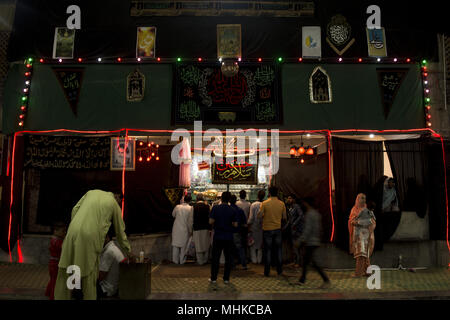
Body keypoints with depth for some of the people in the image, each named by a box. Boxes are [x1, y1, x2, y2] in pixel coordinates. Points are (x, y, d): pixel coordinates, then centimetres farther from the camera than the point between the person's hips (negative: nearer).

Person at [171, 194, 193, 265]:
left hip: (176, 229, 2)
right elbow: (190, 220, -9)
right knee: (183, 246, 12)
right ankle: (182, 261, 20)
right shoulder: (191, 208, -13)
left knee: (175, 245, 13)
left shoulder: (177, 207, -6)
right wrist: (190, 230, 1)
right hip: (185, 230, -2)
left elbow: (173, 215, 10)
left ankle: (175, 260, 22)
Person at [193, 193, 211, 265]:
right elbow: (209, 217, -4)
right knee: (206, 244, 14)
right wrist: (209, 227, 4)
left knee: (198, 245, 7)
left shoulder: (194, 207, -7)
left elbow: (192, 218, -3)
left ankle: (200, 261, 12)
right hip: (206, 228, 2)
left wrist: (191, 229, 6)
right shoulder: (207, 206, -5)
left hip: (197, 228, -1)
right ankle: (205, 260, 21)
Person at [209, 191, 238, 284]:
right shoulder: (232, 210, -5)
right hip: (228, 237, 0)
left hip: (218, 236, 0)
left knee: (215, 258, 9)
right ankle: (226, 278, 13)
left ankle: (213, 278, 15)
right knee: (228, 258, 10)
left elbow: (211, 221, -9)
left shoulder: (215, 208, -7)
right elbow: (235, 224, -4)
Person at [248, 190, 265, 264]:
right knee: (261, 243, 14)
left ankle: (254, 260, 13)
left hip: (254, 227, -2)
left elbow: (251, 217, -11)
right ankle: (259, 259, 20)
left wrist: (249, 226, 0)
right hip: (262, 227, 2)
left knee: (253, 244, 11)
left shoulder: (253, 205, -14)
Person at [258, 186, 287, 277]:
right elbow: (284, 217, 3)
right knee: (278, 250, 13)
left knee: (268, 250, 6)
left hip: (267, 229, -2)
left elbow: (260, 215, -11)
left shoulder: (264, 203, -11)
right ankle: (279, 270, 18)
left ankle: (267, 272, 11)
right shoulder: (281, 203, -3)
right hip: (278, 229, 2)